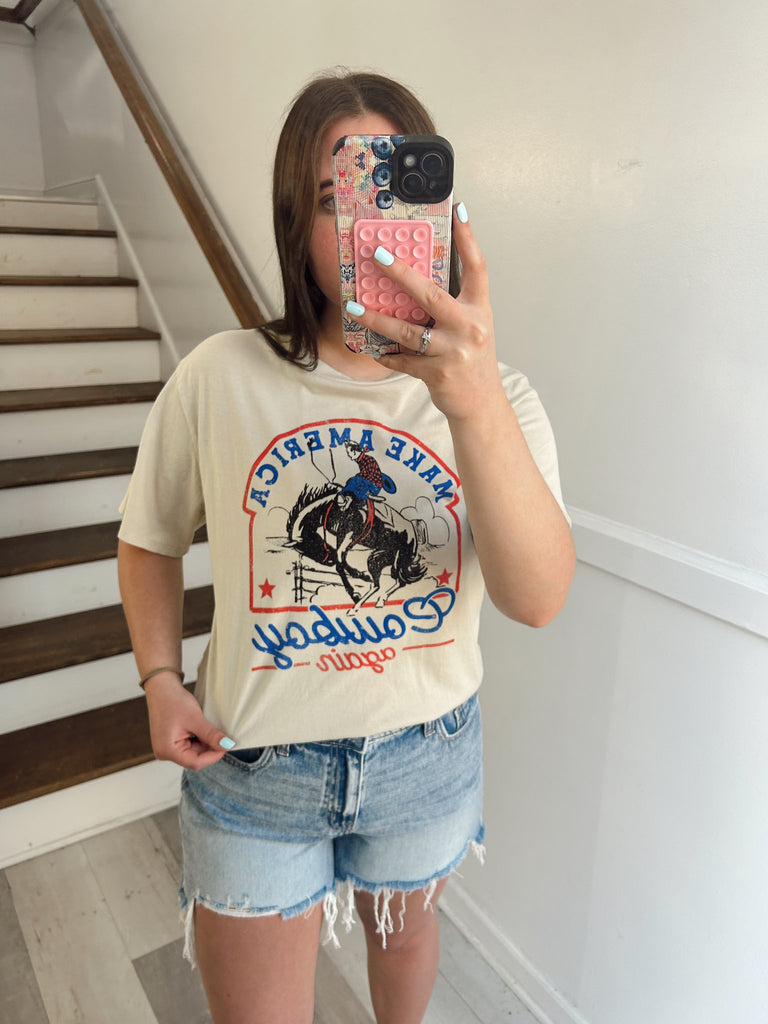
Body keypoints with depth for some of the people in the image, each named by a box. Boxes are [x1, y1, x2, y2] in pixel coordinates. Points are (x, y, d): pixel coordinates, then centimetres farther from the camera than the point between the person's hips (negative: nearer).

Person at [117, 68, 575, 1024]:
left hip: (425, 755, 2)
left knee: (403, 924, 30)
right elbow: (151, 540, 3)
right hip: (253, 765, -1)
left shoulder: (492, 394, -13)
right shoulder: (219, 378, -13)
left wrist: (476, 404, -43)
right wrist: (161, 679, -8)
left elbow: (538, 598, -29)